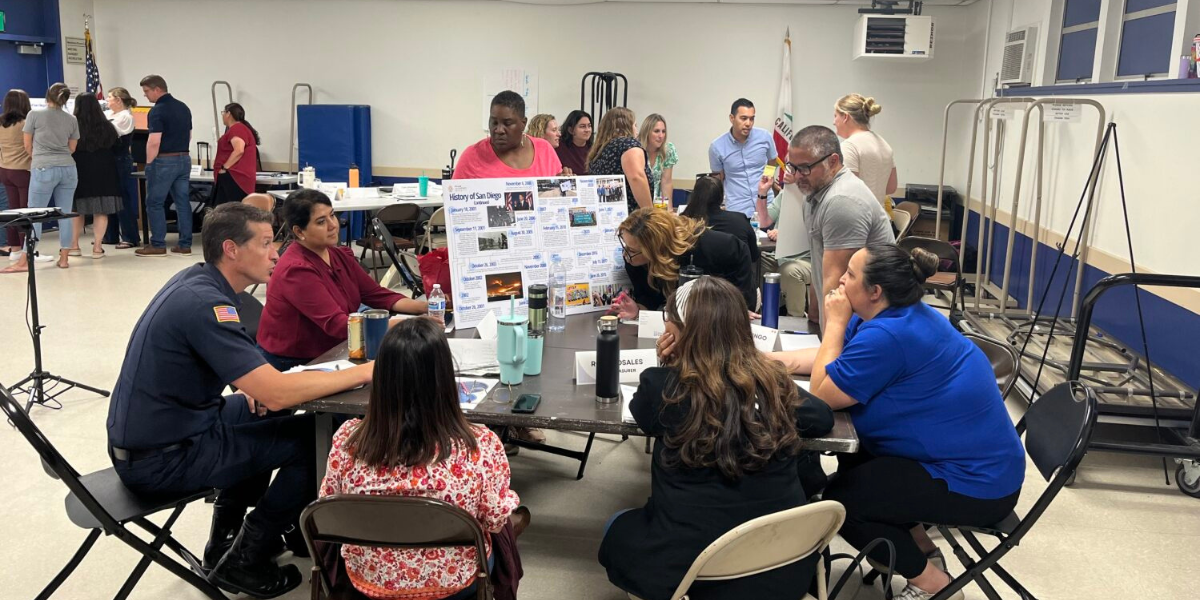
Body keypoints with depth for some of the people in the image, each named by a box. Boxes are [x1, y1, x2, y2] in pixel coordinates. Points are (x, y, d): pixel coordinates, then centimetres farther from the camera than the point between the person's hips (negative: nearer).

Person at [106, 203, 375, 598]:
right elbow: (278, 393, -31)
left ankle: (226, 536, 30)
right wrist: (364, 372, -21)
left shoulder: (195, 280, 4)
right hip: (161, 459, -10)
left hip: (146, 434, 10)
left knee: (257, 413, 25)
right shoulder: (205, 303, -25)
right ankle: (243, 560, 6)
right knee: (314, 438, -8)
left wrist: (254, 388, 2)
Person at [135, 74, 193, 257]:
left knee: (155, 203, 2)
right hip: (184, 159, 7)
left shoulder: (157, 111, -13)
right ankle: (185, 245, 8)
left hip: (164, 161, -7)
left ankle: (158, 245, 4)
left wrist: (149, 164, -8)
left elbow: (154, 142, -18)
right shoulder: (183, 108, 11)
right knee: (182, 202, 7)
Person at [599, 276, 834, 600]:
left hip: (690, 568, -3)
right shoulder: (774, 379, -5)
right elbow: (823, 417, 14)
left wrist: (666, 369, 0)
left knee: (619, 528, 27)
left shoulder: (663, 385, -15)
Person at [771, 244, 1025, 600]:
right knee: (852, 456, 18)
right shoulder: (899, 313, 4)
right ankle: (918, 542, 25)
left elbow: (823, 394, -20)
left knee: (840, 500, -8)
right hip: (970, 456, 10)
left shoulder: (887, 335, -27)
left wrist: (835, 322, -15)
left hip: (977, 482, -10)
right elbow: (829, 359, 11)